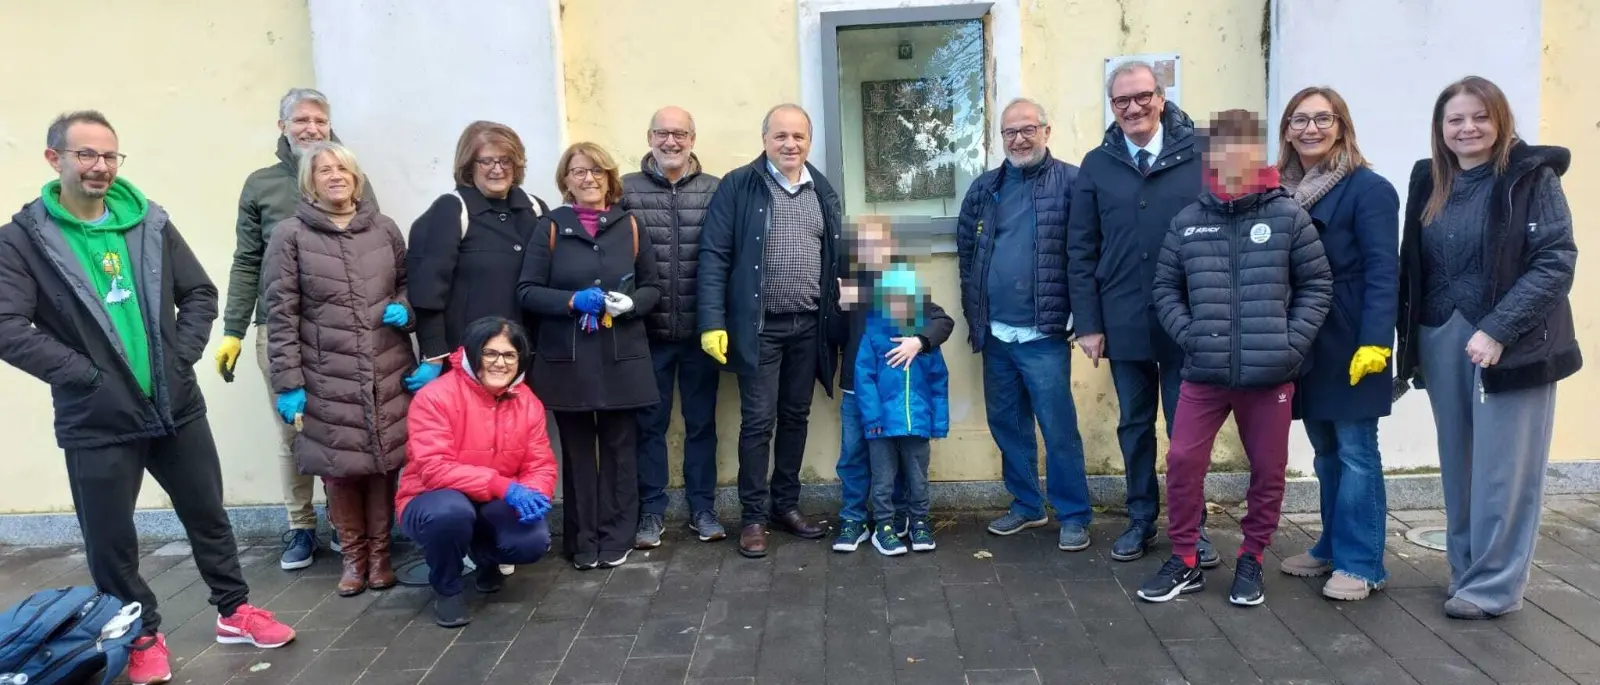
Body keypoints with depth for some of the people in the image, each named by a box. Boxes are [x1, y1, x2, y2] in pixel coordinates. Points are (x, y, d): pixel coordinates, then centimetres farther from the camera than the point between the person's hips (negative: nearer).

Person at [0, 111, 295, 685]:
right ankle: (142, 636, 29)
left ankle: (233, 611, 32)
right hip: (96, 421, -3)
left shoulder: (149, 222, 3)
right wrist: (85, 376, -17)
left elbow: (200, 295, 7)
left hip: (177, 407, 3)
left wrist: (180, 358, -4)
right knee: (111, 540, 9)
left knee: (208, 516, 14)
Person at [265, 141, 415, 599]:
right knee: (340, 465, 4)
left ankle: (380, 552, 23)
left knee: (385, 460, 6)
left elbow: (409, 283, 18)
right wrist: (287, 383, -8)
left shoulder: (384, 228, 8)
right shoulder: (290, 236, -2)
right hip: (328, 378, -2)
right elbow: (280, 314, -4)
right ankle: (353, 556, 22)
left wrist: (404, 309, -6)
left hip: (389, 372, 2)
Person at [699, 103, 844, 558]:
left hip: (809, 325, 4)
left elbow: (836, 259, 13)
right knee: (757, 421, 0)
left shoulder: (823, 191, 10)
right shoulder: (738, 187, -5)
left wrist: (838, 319, 8)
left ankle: (786, 505, 26)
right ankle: (754, 516, 12)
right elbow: (714, 256, -8)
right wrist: (712, 321, -15)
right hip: (759, 326, -4)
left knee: (796, 418, 13)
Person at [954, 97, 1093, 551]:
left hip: (1044, 336, -5)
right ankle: (1026, 505, 30)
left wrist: (1078, 314, -10)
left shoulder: (1071, 182, -5)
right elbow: (966, 252, 15)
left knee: (1059, 430, 0)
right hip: (995, 336, 5)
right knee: (1007, 425, 14)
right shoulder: (984, 189, 10)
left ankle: (1074, 516, 14)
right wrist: (974, 317, 10)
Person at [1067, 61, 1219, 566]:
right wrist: (1088, 323, -1)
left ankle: (1194, 525, 24)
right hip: (1124, 322, 2)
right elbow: (1081, 251, 3)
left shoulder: (1198, 155, -5)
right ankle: (1141, 519, 28)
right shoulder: (1097, 166, 2)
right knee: (1134, 425, 14)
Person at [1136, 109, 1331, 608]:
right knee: (1182, 460, 0)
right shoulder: (1187, 222, 2)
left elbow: (1317, 284, 3)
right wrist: (1188, 334, -4)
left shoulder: (1288, 216, -2)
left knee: (1268, 470, 10)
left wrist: (1292, 341, -7)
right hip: (1203, 373, 1)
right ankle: (1184, 561, 18)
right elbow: (1166, 288, 10)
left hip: (1271, 375, -1)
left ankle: (1251, 561, 30)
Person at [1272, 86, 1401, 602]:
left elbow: (1382, 272, -14)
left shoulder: (1367, 189, -8)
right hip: (1302, 344, 6)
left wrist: (1375, 342, -22)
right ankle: (1334, 548, 26)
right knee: (1325, 451, 14)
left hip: (1349, 344, -6)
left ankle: (1361, 564, 8)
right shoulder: (1282, 191, 10)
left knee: (1355, 451, -1)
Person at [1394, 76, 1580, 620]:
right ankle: (1465, 570, 24)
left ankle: (1494, 585, 11)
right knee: (1459, 468, 11)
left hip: (1511, 345, -5)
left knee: (1502, 470, 0)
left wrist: (1498, 330, -19)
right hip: (1442, 344, 5)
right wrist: (1410, 340, 4)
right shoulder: (1429, 181, 9)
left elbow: (1556, 262, -12)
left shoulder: (1531, 177, -5)